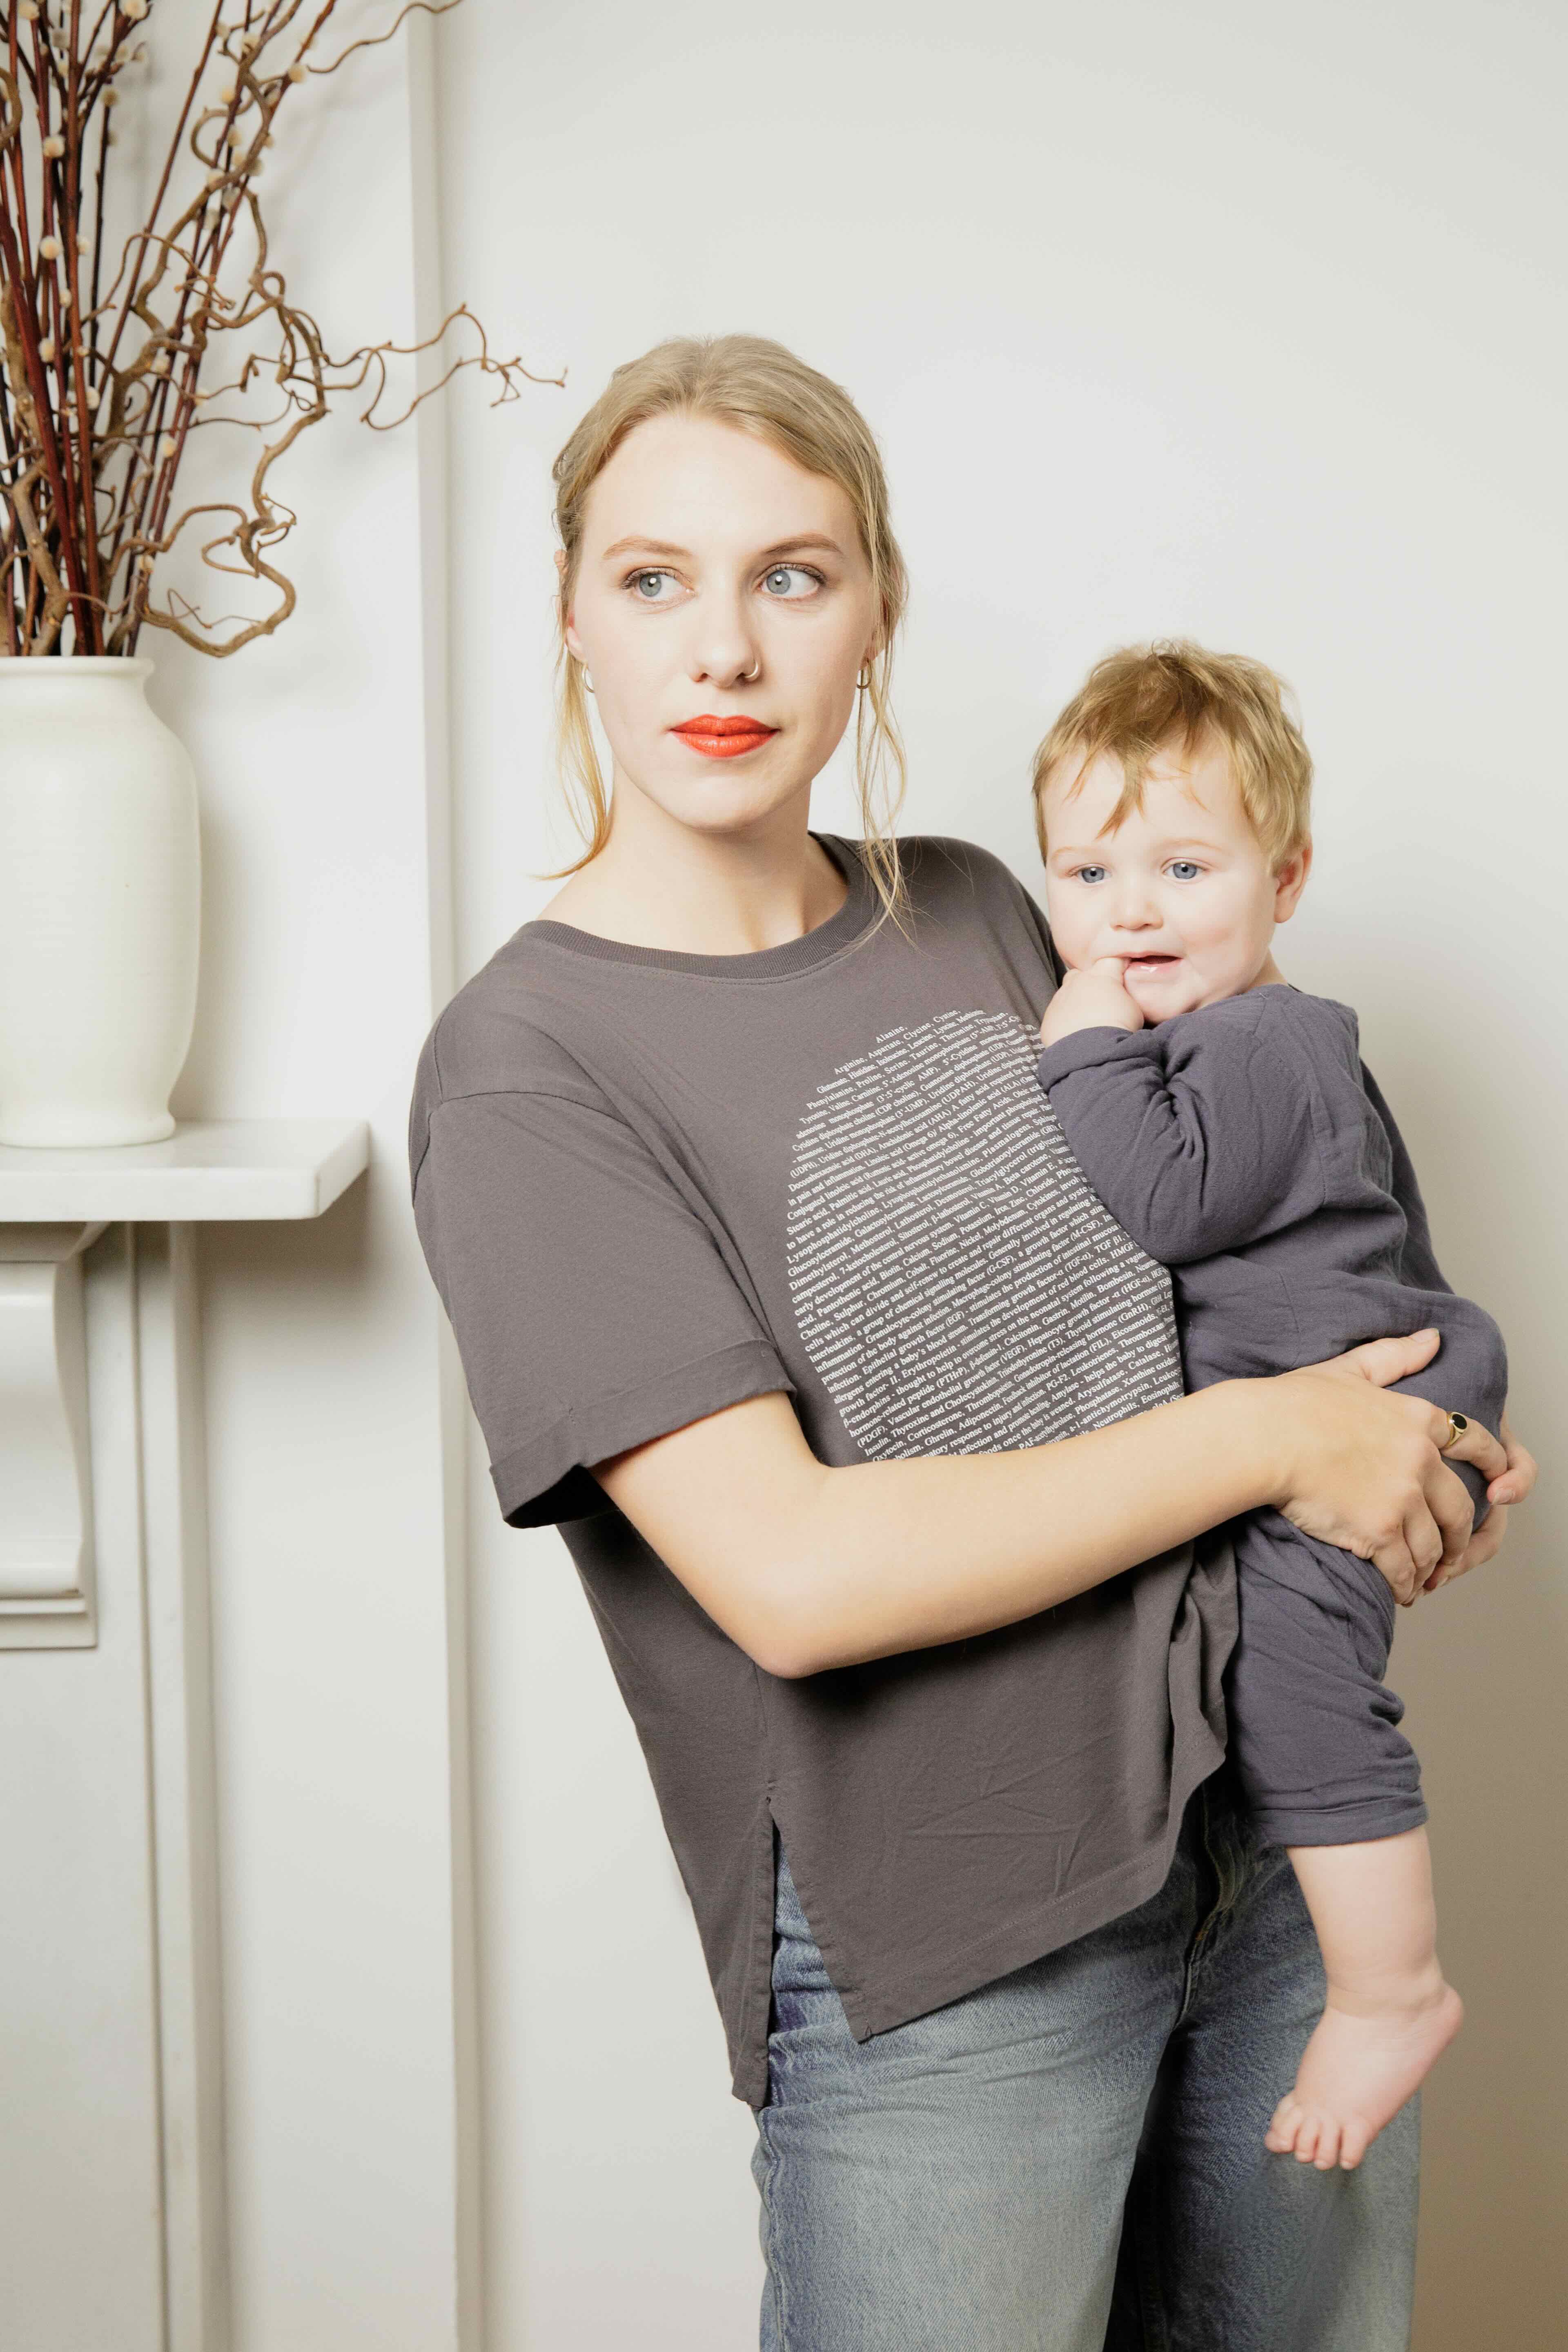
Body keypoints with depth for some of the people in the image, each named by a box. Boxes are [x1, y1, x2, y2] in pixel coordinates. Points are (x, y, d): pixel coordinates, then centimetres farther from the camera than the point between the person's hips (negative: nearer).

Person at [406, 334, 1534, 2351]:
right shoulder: (524, 1071, -14)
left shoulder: (977, 916, 5)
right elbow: (792, 1575, -23)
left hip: (1269, 1826, 6)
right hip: (936, 1966, -6)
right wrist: (1264, 1437, -16)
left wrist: (1396, 1463, 3)